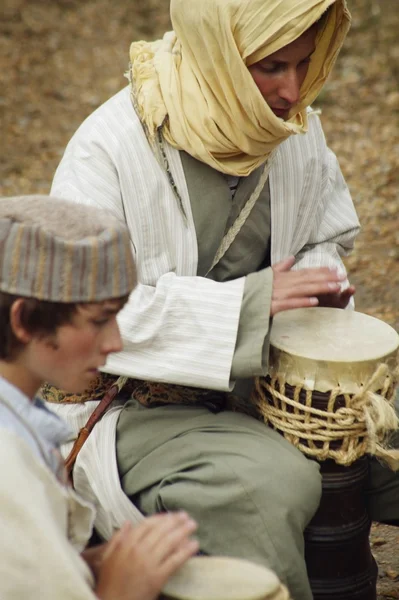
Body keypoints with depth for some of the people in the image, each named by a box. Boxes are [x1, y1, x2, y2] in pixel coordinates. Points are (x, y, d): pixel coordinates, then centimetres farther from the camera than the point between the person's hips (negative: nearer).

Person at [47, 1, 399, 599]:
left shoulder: (296, 125, 1)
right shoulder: (110, 147, -19)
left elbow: (330, 236, 18)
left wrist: (321, 281, -7)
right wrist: (246, 302, -28)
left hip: (265, 382, 7)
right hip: (145, 400, -6)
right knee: (270, 486, -31)